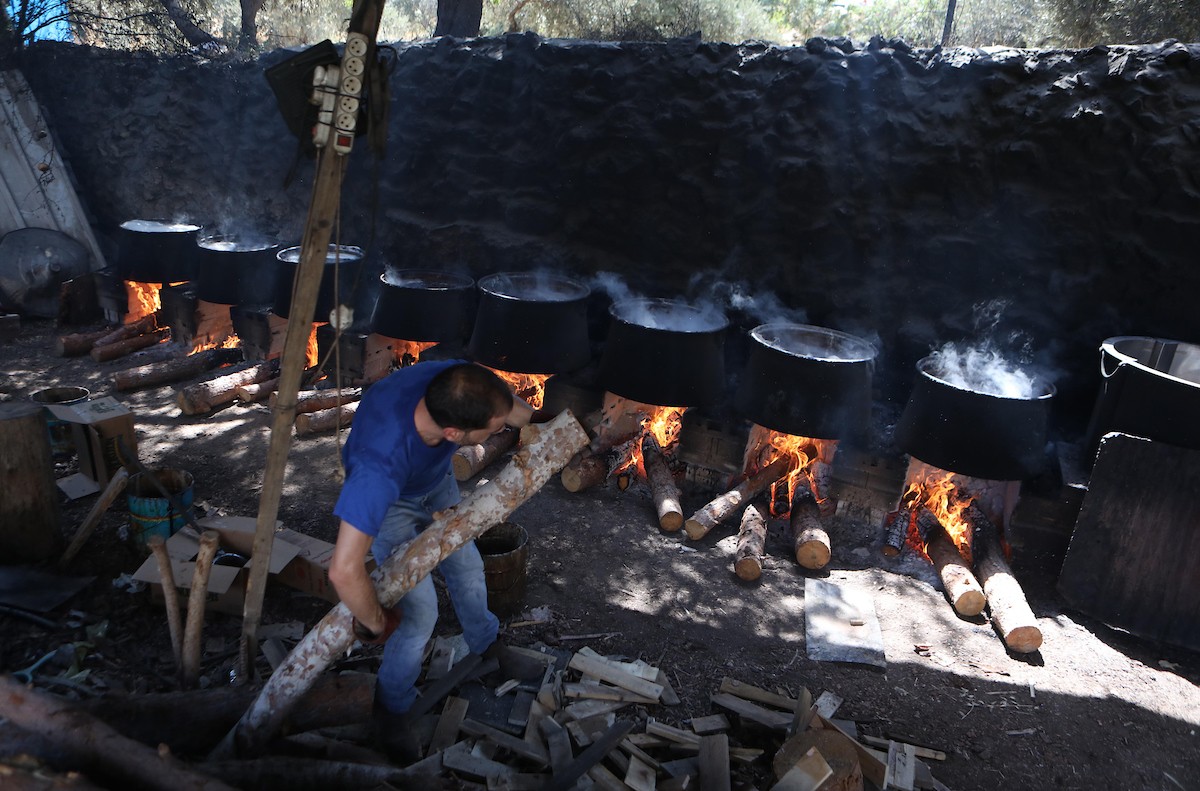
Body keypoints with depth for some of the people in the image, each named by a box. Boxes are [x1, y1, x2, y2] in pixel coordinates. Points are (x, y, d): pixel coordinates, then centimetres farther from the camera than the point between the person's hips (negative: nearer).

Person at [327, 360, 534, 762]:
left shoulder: (458, 382, -37)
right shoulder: (380, 465, -51)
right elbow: (344, 571, -48)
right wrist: (378, 624, -34)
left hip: (436, 480, 5)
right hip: (389, 501, -5)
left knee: (466, 565, 19)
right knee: (421, 612, -7)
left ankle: (487, 645, 49)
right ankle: (392, 708, 22)